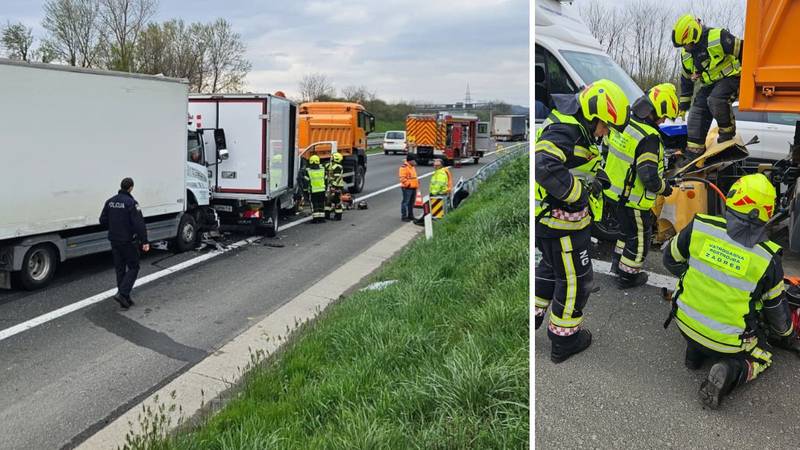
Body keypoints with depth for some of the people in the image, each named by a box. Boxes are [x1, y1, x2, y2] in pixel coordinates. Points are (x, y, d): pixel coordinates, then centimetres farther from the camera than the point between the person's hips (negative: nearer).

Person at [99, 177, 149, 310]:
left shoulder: (110, 201, 5)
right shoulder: (131, 203, -16)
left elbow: (103, 220, 9)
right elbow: (139, 223, -21)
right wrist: (144, 241, -19)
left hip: (114, 241, 7)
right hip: (128, 241, -7)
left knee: (120, 269, 13)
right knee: (133, 267, 5)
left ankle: (125, 300, 17)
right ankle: (122, 293, -10)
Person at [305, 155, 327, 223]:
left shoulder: (308, 171, -10)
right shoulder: (322, 170, 1)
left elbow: (306, 182, -7)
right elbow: (325, 180, 8)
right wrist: (326, 188, 18)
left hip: (313, 191, -3)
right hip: (322, 190, 3)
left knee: (314, 205, 2)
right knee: (321, 204, 11)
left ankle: (315, 218, -1)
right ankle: (321, 217, 13)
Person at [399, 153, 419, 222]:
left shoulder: (412, 167, 18)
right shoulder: (404, 167, -14)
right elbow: (402, 178, -20)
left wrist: (417, 180, 15)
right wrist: (408, 184, -21)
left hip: (413, 188, 10)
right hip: (407, 188, -10)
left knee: (411, 202, 15)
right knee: (405, 202, -5)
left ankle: (410, 215, 25)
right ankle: (404, 216, -1)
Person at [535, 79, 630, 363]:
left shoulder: (573, 126, 9)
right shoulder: (564, 131, -24)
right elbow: (545, 168, -38)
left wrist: (595, 180, 5)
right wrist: (582, 192, -28)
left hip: (548, 219, 10)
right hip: (560, 222, -10)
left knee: (551, 266, 28)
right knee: (575, 279, 7)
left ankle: (534, 315, 39)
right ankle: (564, 340, 21)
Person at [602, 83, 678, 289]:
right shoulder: (649, 137, -27)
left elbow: (608, 153, 13)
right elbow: (649, 176, -27)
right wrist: (664, 188, -8)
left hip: (614, 192, 8)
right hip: (634, 199, -8)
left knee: (627, 229, 29)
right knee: (639, 237, 12)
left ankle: (617, 262, 43)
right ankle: (627, 276, 25)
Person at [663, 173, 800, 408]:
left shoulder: (699, 227, -17)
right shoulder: (768, 258, -18)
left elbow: (670, 260, 0)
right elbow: (776, 308, -2)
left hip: (686, 324, 3)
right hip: (728, 342, -3)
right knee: (761, 355, 26)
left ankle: (695, 351, 13)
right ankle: (730, 371, -3)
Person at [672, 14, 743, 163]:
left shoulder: (719, 38, -20)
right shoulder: (686, 54, 4)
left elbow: (742, 51, -17)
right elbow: (686, 79, 15)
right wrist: (683, 105, 16)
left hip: (730, 77, -7)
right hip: (709, 84, 7)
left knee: (715, 100, -34)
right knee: (697, 112, -6)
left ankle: (728, 130, -9)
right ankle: (693, 153, -1)